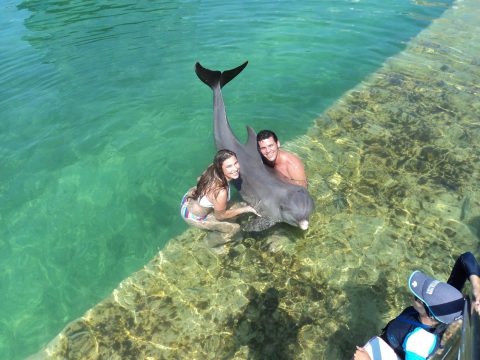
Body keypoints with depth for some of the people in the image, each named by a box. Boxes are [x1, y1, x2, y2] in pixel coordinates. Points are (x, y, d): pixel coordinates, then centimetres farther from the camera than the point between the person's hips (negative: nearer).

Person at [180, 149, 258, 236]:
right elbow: (220, 216, -19)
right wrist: (245, 209, -15)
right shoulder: (221, 192, -39)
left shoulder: (214, 168, -20)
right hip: (193, 216, -7)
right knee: (235, 228, 6)